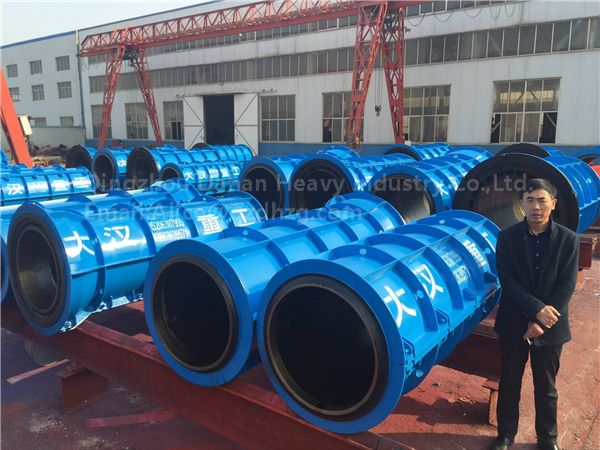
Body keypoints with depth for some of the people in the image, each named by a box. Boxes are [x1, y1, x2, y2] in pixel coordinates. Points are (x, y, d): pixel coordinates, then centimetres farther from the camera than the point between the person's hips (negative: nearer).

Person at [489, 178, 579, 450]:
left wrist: (541, 321, -16)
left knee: (546, 387, 15)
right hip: (513, 324, 0)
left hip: (550, 326, 0)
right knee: (509, 384, 13)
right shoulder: (507, 237, -5)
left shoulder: (568, 239, -5)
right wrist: (537, 308, -21)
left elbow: (566, 286, -9)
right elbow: (507, 281, -10)